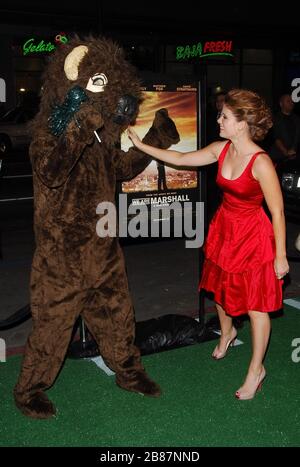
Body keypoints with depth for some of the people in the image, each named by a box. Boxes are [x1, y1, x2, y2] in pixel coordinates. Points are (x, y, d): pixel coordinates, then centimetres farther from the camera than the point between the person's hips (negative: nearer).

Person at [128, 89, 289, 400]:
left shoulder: (261, 163, -26)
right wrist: (140, 145, 6)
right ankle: (226, 332, 55)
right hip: (224, 228, 7)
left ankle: (256, 369, 23)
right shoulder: (221, 150, -5)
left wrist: (280, 256, -15)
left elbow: (278, 212, -20)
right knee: (221, 288, 24)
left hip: (253, 236, -7)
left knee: (255, 306, 5)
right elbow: (180, 159, 7)